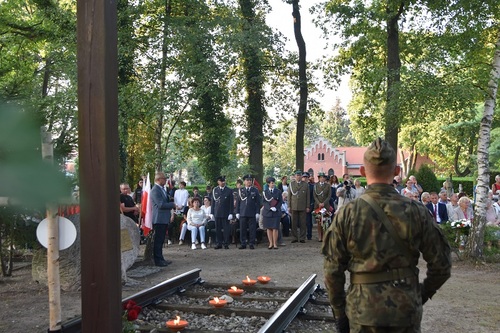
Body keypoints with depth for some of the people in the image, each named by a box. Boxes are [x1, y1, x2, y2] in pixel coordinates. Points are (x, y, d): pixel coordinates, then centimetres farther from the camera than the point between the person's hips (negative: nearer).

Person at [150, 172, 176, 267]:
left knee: (160, 240, 16)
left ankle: (160, 259, 23)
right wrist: (173, 205, -13)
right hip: (159, 219, -10)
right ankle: (158, 260, 2)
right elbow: (161, 204, -21)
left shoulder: (162, 189, 16)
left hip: (164, 219, 10)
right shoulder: (155, 190, -16)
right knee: (158, 240, -3)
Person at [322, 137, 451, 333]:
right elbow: (441, 265, -2)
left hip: (362, 312, 0)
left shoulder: (347, 214, -9)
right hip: (406, 312, 1)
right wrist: (422, 295, 14)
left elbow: (333, 271, -5)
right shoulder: (416, 212, -8)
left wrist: (339, 312, 6)